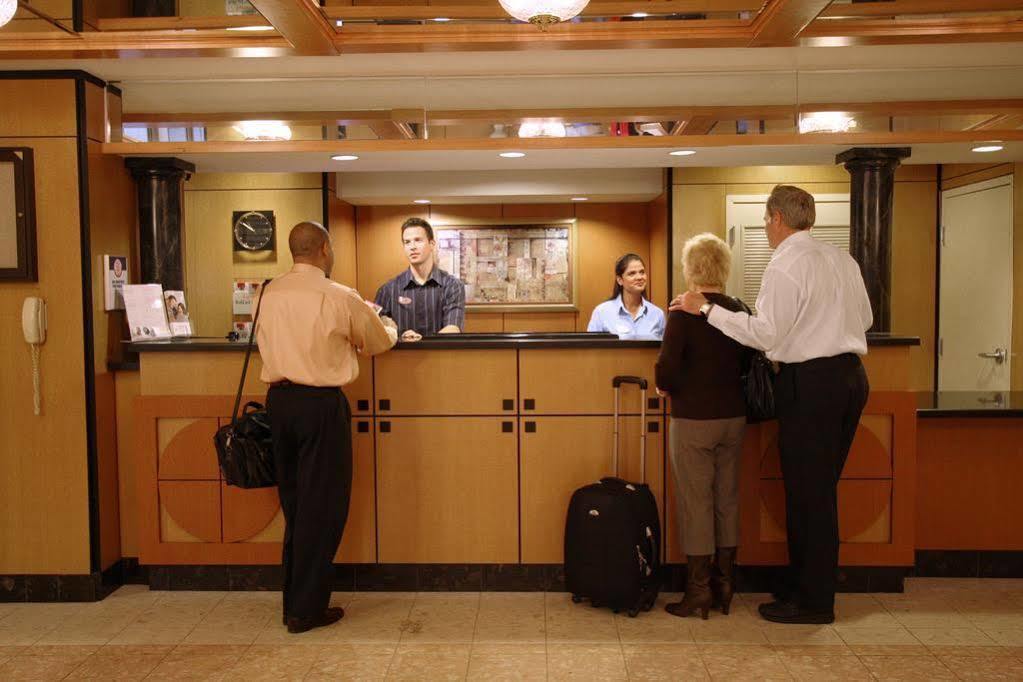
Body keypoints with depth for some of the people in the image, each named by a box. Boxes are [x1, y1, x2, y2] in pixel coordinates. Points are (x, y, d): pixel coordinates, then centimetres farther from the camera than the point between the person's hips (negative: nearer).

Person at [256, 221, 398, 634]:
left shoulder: (270, 294, 5)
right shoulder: (340, 297, -10)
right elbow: (380, 341, 3)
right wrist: (386, 325, 28)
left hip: (279, 398, 6)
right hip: (320, 403, -6)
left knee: (293, 502, 16)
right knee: (322, 506, 4)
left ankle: (293, 601, 26)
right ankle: (307, 609, 10)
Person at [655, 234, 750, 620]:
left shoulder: (684, 313, -14)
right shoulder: (739, 312, 2)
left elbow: (666, 369, -20)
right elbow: (749, 365, 7)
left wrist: (665, 387, 0)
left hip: (694, 419, -5)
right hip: (733, 417, 6)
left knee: (696, 503, 3)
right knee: (728, 500, 14)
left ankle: (698, 591, 10)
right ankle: (725, 584, 23)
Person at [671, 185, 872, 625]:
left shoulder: (785, 266, -13)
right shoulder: (843, 260, 12)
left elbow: (765, 334, -17)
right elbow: (865, 319, 19)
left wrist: (707, 309, -12)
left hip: (810, 382, -8)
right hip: (851, 376, 9)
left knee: (807, 491, 1)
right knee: (822, 488, 16)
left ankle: (813, 601, 10)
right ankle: (812, 584, 27)